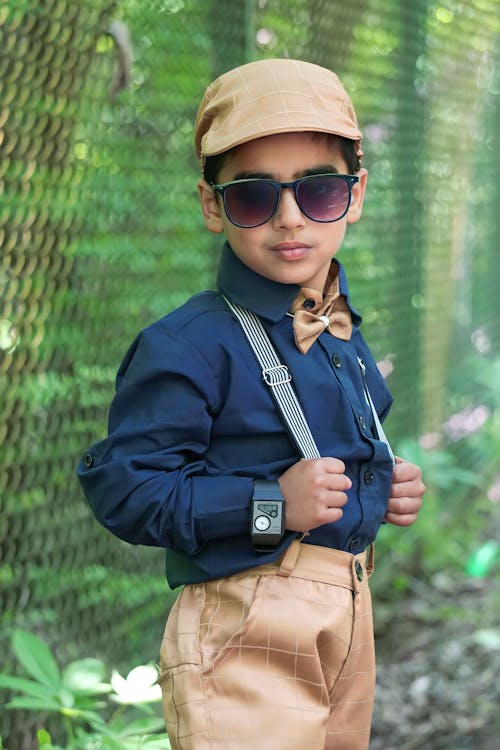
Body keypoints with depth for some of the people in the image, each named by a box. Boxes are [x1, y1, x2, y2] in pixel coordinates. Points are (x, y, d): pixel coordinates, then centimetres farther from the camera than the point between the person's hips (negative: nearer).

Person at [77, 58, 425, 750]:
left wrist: (387, 487, 5)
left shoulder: (346, 337, 11)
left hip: (351, 615, 8)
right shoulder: (193, 346, -17)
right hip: (247, 633, -8)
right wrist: (269, 506, -25)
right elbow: (123, 485, -20)